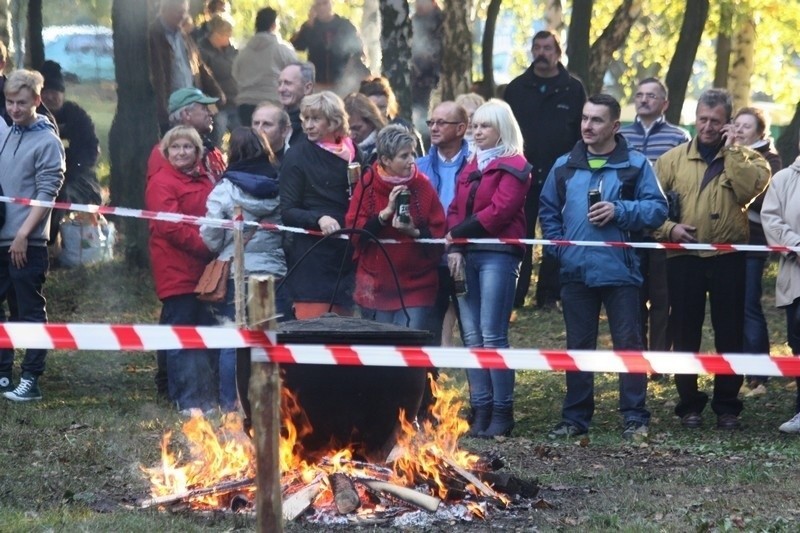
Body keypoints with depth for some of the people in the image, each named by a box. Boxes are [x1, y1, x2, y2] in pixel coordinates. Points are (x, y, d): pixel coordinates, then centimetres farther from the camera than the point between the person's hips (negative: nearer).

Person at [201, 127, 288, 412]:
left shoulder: (225, 189, -7)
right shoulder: (280, 187, -1)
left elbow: (211, 239, -5)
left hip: (235, 274, -2)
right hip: (275, 272, 2)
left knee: (231, 343, 4)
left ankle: (230, 404, 5)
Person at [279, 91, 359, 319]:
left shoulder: (351, 152, 10)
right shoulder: (297, 156, -2)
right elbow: (287, 211, -7)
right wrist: (319, 219, -23)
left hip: (346, 255, 4)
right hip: (311, 256, -4)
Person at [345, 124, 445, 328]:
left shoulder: (423, 186, 1)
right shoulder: (367, 186, 0)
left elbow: (439, 233, 1)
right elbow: (354, 232, -7)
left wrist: (415, 232, -18)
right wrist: (386, 213, -17)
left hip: (416, 287, 0)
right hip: (376, 287, 0)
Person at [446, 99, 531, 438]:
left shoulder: (513, 166, -2)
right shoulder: (471, 168, 21)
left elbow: (499, 210, -12)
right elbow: (456, 210, 14)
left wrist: (459, 233, -7)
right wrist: (455, 248, -3)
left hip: (498, 255, -7)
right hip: (467, 256, 7)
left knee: (492, 334, -11)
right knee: (471, 335, 2)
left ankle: (502, 411, -7)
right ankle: (481, 409, 5)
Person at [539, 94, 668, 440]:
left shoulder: (635, 165, 1)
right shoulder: (564, 167, 11)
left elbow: (657, 209, -4)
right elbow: (548, 211, 17)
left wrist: (619, 211, -16)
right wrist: (560, 248, 4)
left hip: (620, 271, -3)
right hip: (575, 272, 3)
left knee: (628, 344, -2)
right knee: (578, 346, 9)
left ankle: (635, 418, 2)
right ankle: (575, 418, 16)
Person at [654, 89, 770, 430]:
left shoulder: (745, 158, 6)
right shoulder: (673, 159, 8)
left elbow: (750, 188, -15)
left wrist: (731, 150, -11)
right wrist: (669, 228, -11)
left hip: (729, 259, -1)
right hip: (684, 258, 1)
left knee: (730, 335, 3)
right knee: (684, 335, 5)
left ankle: (727, 405, 12)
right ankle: (689, 405, 14)